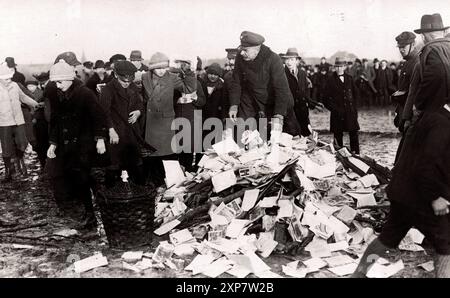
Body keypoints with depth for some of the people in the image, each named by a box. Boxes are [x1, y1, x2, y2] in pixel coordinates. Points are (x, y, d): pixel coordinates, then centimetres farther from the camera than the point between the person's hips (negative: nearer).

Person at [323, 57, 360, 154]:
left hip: (350, 111, 3)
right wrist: (335, 109, -11)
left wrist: (353, 107, 7)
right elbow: (327, 98, -3)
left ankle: (356, 154, 11)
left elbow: (355, 94, 18)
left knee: (354, 134, 3)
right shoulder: (331, 80, -1)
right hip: (337, 113, -3)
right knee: (338, 135, 2)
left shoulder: (349, 79, 11)